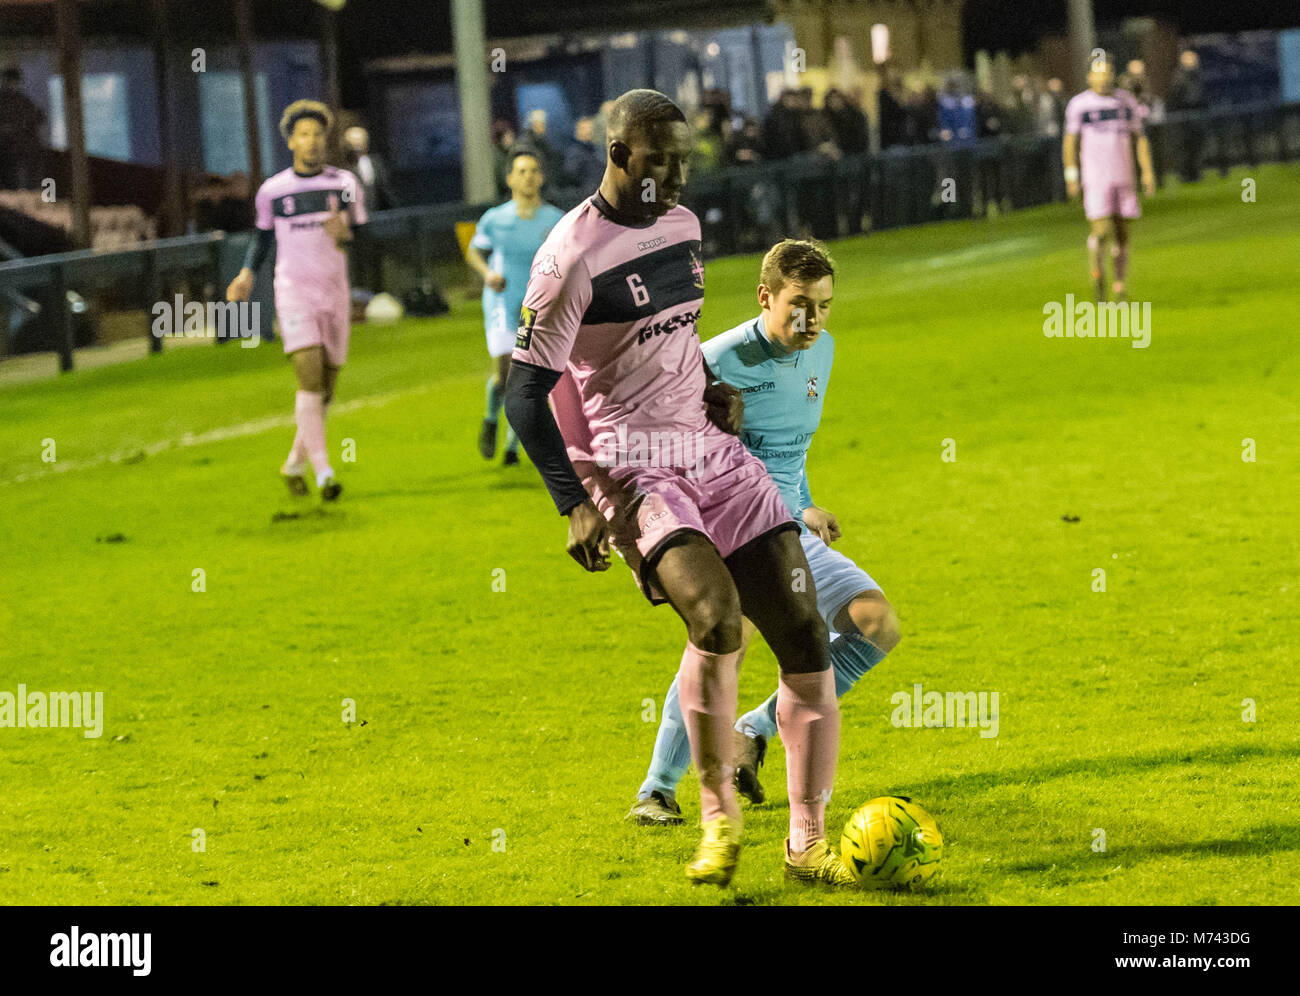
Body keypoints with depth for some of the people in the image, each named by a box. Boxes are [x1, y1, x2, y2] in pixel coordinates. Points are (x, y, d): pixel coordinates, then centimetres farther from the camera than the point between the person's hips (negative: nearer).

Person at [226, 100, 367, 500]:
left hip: (335, 293, 3)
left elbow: (360, 237, 7)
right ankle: (323, 472, -20)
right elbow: (263, 235, 16)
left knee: (326, 388, 7)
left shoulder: (345, 185, 4)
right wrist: (247, 273, 2)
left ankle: (295, 464, 26)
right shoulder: (272, 191, 2)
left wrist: (344, 235, -16)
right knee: (310, 376, -18)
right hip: (294, 291, -3)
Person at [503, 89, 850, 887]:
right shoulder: (573, 257, -12)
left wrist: (712, 388, 10)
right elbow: (525, 395, -11)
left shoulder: (683, 226, 12)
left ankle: (808, 843, 6)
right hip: (629, 465, -7)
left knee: (803, 633, -3)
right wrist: (576, 505, -17)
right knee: (717, 613, -30)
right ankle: (719, 817, -11)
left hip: (711, 448, 7)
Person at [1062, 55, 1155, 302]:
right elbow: (1070, 142, 2)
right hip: (1095, 177, -4)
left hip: (1124, 177, 4)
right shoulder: (1079, 104, 0)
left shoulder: (1126, 101, 10)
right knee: (1101, 230, -14)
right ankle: (1098, 289, -2)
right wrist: (1071, 175, -6)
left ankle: (1120, 290, 12)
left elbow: (1139, 138, 14)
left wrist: (1147, 172, 7)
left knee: (1122, 233, 5)